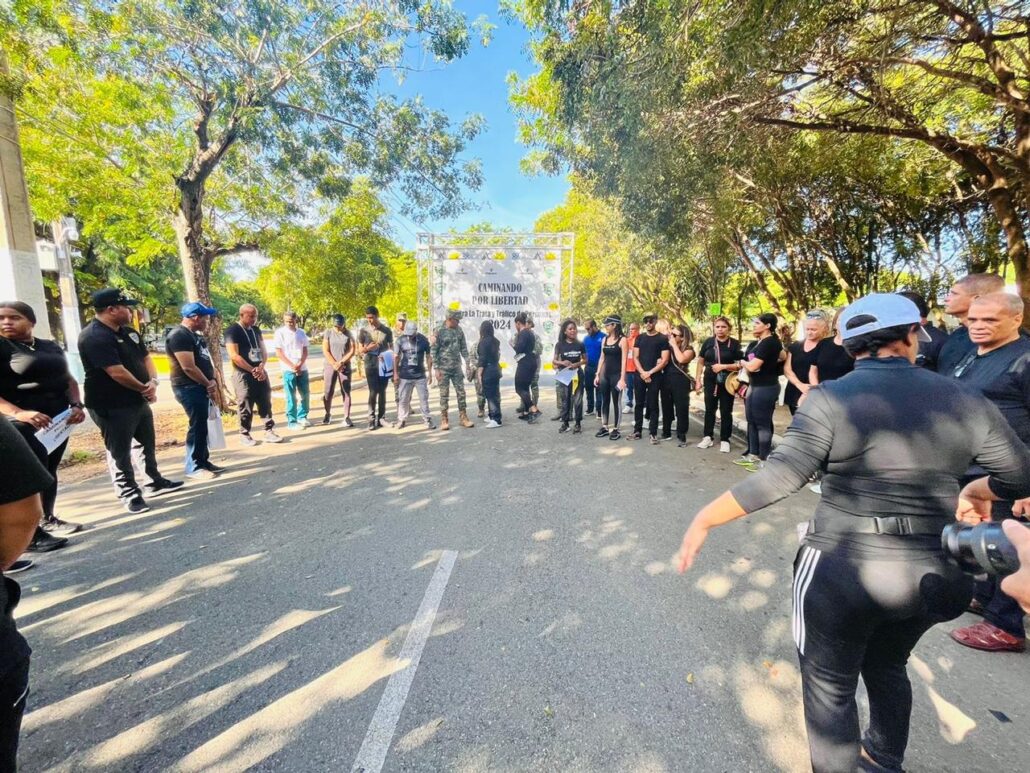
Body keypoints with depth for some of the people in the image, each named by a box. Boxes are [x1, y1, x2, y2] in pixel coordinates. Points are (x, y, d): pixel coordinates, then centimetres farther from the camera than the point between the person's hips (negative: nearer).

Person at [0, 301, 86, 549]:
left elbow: (68, 379, 16)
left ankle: (48, 520, 27)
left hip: (58, 419, 6)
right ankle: (30, 534, 3)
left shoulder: (52, 347, 11)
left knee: (50, 471, 14)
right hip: (23, 424, -5)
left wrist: (76, 405, 0)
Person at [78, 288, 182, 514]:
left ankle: (156, 481, 34)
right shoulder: (94, 337, -20)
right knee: (120, 452, 3)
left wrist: (153, 382, -9)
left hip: (138, 401, 9)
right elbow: (117, 372, -25)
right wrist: (144, 389, -10)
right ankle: (130, 494, 13)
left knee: (148, 443, 19)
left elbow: (146, 357, 9)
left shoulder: (128, 332, 8)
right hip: (111, 406, -9)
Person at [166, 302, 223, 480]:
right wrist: (208, 384, -10)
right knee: (197, 426, -5)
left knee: (203, 426, 13)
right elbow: (189, 368, -21)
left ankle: (203, 461, 23)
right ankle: (194, 467, 5)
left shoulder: (195, 335, 14)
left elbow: (205, 360, 15)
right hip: (189, 388, -9)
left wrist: (212, 381, 0)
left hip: (201, 387, 9)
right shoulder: (179, 336, -16)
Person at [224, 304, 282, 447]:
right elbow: (234, 356, -15)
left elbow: (263, 350, 11)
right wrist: (253, 370, -13)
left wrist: (261, 367, -7)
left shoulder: (256, 330, 12)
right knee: (245, 406, 0)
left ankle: (269, 431, 11)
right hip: (243, 375, -6)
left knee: (266, 403, 6)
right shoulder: (232, 330, -8)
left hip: (260, 373, 6)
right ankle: (244, 435, 12)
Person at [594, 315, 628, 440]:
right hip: (605, 374, 6)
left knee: (616, 402, 1)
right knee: (604, 401, 10)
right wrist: (598, 375, 9)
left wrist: (622, 378, -16)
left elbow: (624, 360, -12)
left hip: (616, 375, -6)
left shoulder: (622, 340, -8)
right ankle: (604, 427, 20)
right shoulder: (604, 339, 9)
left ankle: (615, 429, 9)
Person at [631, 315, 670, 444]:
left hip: (655, 376, -3)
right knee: (639, 404, 7)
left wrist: (650, 372, -12)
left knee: (653, 405, 1)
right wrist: (642, 372, -9)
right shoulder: (639, 338, 9)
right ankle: (637, 431, 15)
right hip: (640, 375, 3)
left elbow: (665, 360, -6)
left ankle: (653, 433, 7)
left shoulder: (663, 339, 0)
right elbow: (635, 357, 4)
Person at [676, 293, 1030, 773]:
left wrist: (705, 519, -15)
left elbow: (777, 479, -22)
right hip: (932, 574, 6)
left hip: (844, 569, -6)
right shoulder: (964, 402, 0)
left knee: (829, 688, 15)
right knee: (886, 665, 32)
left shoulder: (831, 398, -15)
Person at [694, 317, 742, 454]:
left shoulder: (735, 344, -4)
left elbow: (740, 364, -7)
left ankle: (725, 440, 16)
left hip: (727, 383, -2)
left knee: (726, 411, 5)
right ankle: (708, 437, 22)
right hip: (710, 381, 2)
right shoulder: (708, 342, 2)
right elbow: (701, 362, 7)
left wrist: (723, 366, -20)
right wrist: (698, 380, 3)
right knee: (709, 409, 10)